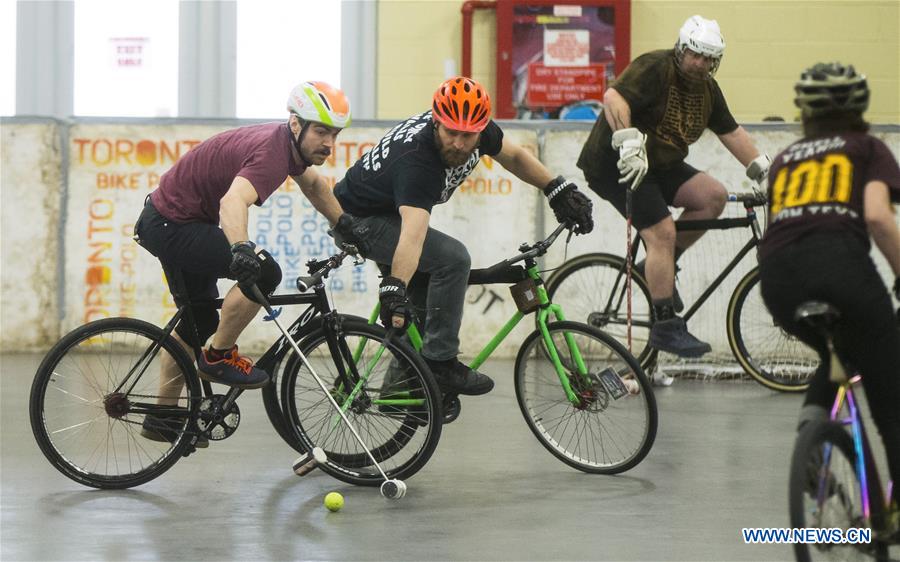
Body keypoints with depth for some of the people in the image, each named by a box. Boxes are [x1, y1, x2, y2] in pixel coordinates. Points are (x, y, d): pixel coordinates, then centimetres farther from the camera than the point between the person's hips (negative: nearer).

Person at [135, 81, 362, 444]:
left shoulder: (288, 143, 2)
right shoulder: (270, 153, -29)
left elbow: (313, 184, 26)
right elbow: (233, 201, -49)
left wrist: (345, 224, 27)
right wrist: (241, 249, -65)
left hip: (170, 221, 11)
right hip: (172, 226, -11)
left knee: (200, 319, 21)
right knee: (263, 273, -24)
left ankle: (163, 417, 32)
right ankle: (219, 357, -4)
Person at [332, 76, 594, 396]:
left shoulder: (479, 131, -17)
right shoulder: (416, 160, -40)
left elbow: (514, 157, 6)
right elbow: (412, 235, -53)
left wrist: (559, 191, -3)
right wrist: (394, 289, -65)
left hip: (389, 210, 9)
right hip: (359, 221, -9)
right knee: (452, 259, -25)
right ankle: (439, 364, -18)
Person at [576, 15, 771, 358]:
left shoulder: (707, 88, 9)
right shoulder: (655, 68, -16)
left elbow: (731, 132, 17)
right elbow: (614, 98, -32)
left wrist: (764, 171, 14)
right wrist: (629, 144, -41)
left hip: (661, 165, 8)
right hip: (617, 164, -8)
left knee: (714, 195, -11)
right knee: (662, 233, -19)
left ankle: (657, 268, 1)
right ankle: (665, 326, -14)